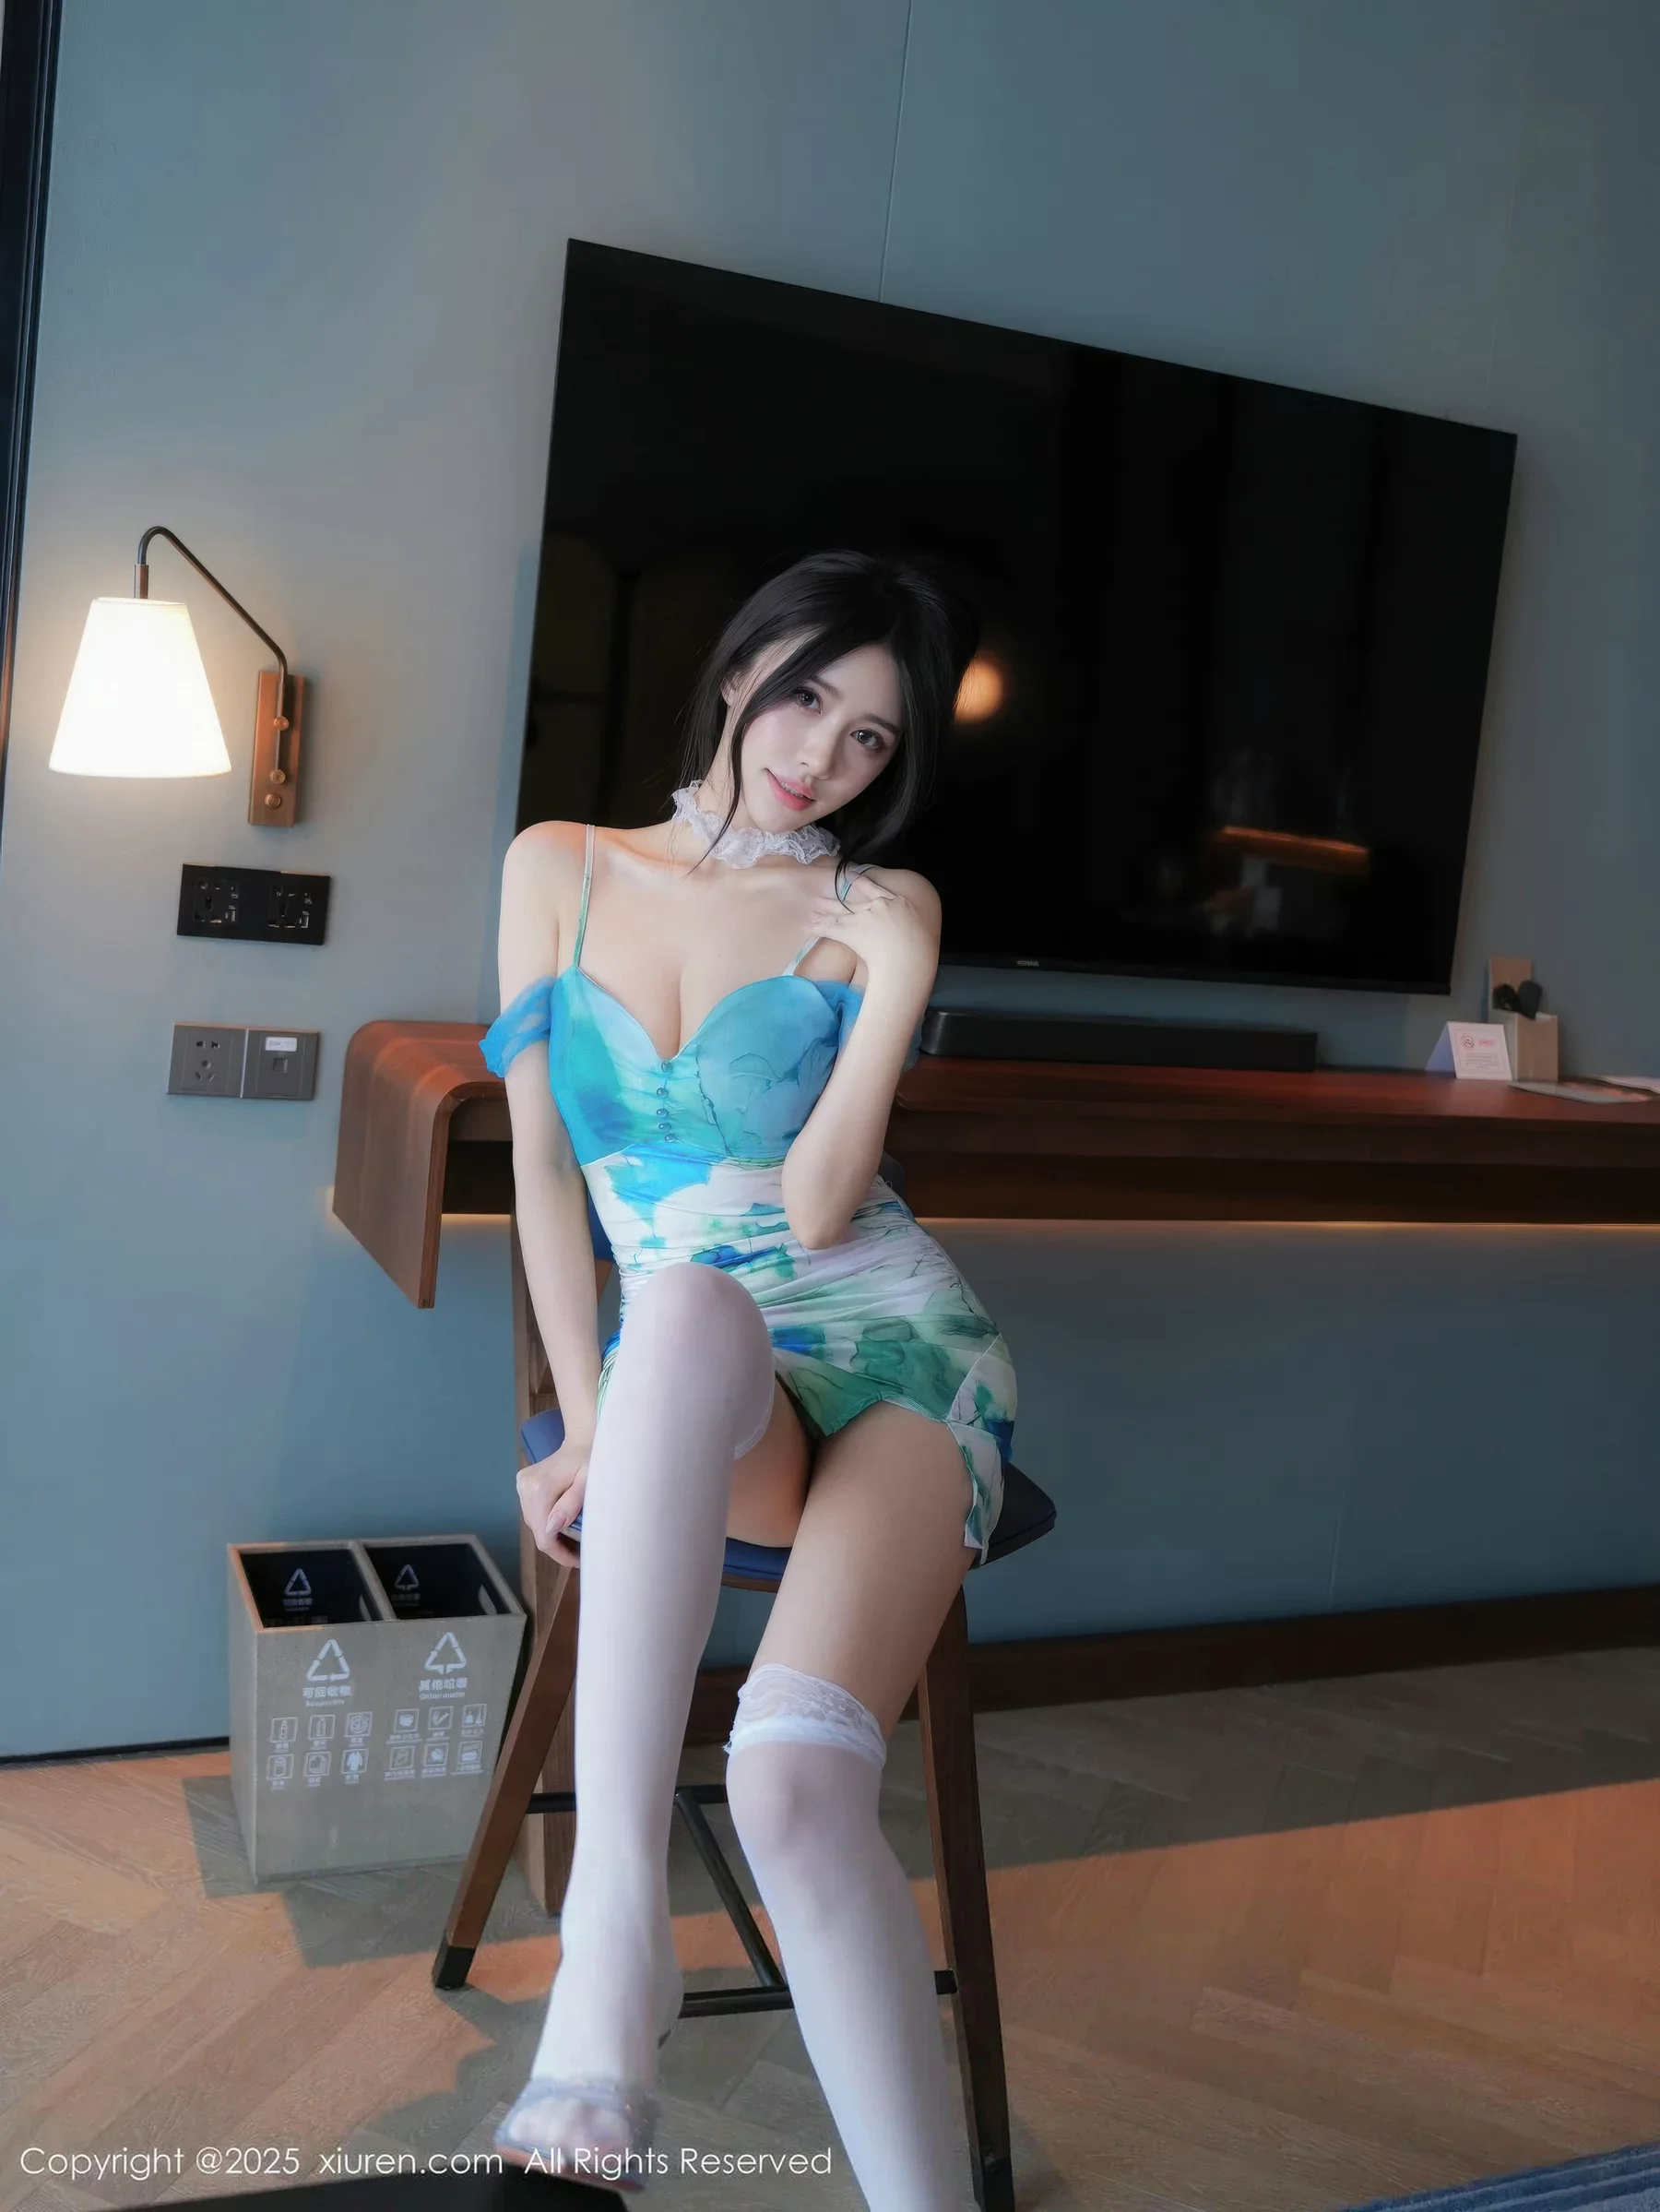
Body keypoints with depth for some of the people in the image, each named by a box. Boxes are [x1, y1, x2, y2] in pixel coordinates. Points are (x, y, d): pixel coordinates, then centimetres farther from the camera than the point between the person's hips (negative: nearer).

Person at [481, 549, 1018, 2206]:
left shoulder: (876, 916, 4)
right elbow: (542, 1166, 7)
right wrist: (591, 1423, -1)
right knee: (689, 1302, -39)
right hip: (692, 1386, 1)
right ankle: (617, 1932, -37)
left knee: (793, 1783, -30)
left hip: (890, 1350, -1)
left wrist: (895, 992, -15)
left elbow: (817, 1209, -5)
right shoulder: (559, 868, 9)